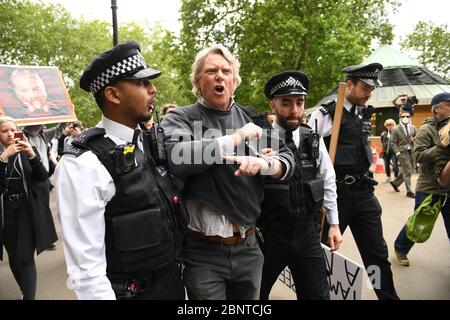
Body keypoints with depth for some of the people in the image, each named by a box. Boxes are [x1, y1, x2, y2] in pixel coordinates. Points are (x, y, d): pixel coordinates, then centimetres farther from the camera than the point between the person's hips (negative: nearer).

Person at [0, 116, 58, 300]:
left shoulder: (29, 151, 3)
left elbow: (43, 177, -7)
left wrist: (31, 154, -21)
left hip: (28, 210, -2)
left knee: (25, 259, -8)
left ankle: (29, 296, 0)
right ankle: (27, 291, 33)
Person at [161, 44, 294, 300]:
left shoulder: (253, 119, 7)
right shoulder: (180, 119, -5)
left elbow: (288, 160, 3)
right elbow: (177, 159, -24)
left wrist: (265, 164, -20)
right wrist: (238, 137, -17)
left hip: (249, 246, 4)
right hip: (203, 251, -4)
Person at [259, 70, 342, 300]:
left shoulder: (313, 140, 1)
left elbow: (328, 182, 8)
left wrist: (334, 224, 10)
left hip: (307, 231, 3)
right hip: (269, 233, -3)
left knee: (318, 295, 15)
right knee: (255, 294, 18)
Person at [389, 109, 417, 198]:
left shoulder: (413, 128, 9)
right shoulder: (395, 129, -5)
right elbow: (393, 143, -6)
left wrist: (414, 140, -4)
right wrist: (397, 153, -16)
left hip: (412, 152, 5)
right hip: (403, 152, -5)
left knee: (405, 171, 12)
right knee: (408, 172, -4)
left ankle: (395, 183, 33)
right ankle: (409, 191, 6)